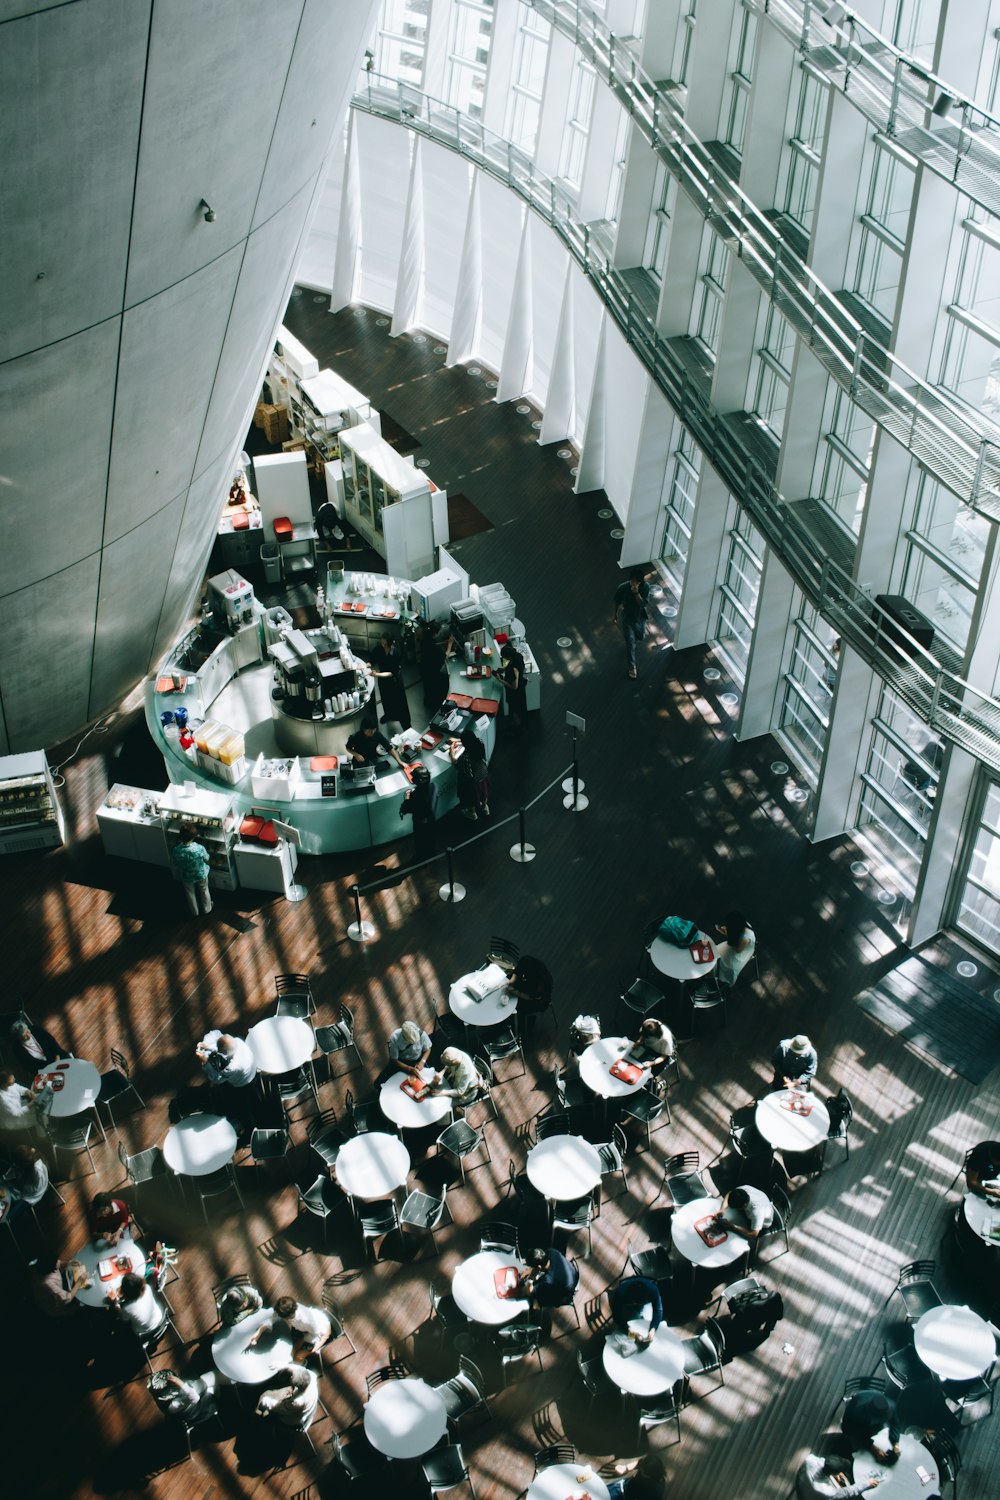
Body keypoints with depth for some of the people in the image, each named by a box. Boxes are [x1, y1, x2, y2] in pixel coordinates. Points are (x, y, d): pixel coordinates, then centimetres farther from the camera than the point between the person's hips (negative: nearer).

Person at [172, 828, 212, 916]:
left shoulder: (175, 850, -32)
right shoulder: (200, 848, -37)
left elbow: (176, 865, -11)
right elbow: (207, 860, -15)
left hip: (186, 877, 1)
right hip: (201, 875, -1)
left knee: (190, 893, 30)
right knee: (204, 891, 29)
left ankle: (195, 912, 52)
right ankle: (206, 909, 53)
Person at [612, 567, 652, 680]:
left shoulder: (645, 587, -25)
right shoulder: (622, 588, -26)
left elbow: (643, 604, -28)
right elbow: (617, 602, -9)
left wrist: (636, 592, -42)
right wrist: (615, 615, 4)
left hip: (640, 616, 2)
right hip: (627, 617, -2)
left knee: (639, 637, 27)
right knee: (630, 643, 1)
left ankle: (634, 640, 66)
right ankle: (632, 667, 20)